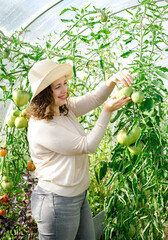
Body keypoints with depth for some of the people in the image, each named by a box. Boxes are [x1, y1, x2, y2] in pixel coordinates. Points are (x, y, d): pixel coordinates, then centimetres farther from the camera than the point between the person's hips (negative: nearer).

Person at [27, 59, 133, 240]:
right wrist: (107, 111, -17)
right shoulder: (41, 127, -25)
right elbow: (87, 146, -21)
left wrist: (113, 80, -23)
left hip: (79, 196, 9)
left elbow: (94, 98, -3)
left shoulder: (66, 108, 2)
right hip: (57, 203, -9)